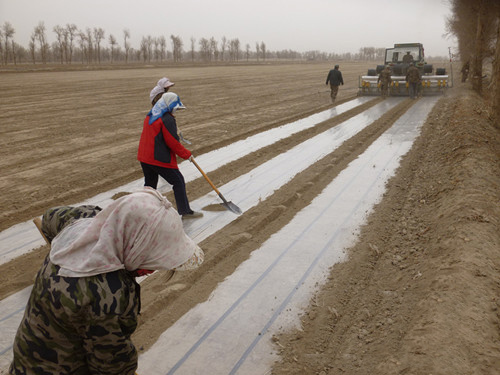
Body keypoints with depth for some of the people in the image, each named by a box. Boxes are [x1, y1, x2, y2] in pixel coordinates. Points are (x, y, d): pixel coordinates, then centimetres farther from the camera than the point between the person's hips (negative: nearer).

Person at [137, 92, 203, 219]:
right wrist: (186, 154, -3)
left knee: (150, 183, 20)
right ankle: (185, 211, 4)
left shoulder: (150, 116, 14)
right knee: (178, 182, 1)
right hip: (160, 159, -9)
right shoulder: (167, 119, -14)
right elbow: (173, 142, -15)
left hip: (144, 157, 9)